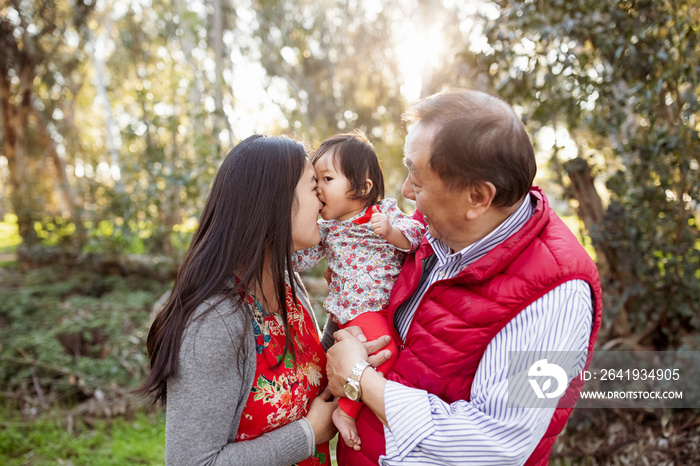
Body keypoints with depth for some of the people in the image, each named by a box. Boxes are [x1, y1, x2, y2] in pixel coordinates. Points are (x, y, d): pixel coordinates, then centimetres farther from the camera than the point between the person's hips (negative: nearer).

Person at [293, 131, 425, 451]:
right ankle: (345, 409, -9)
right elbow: (300, 258, 10)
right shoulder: (325, 227, 4)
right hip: (356, 309, -3)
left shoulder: (385, 212, -2)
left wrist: (391, 231, -28)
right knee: (382, 349, -24)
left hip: (388, 302, 3)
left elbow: (415, 237, -11)